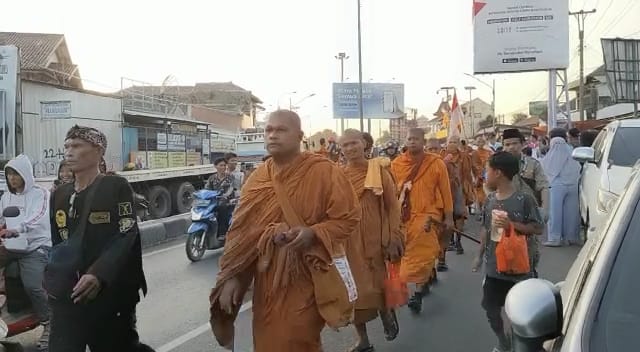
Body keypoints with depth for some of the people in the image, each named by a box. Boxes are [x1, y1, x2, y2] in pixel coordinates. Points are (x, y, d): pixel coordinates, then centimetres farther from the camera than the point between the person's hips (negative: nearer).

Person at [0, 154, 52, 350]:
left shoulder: (40, 194, -4)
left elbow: (38, 217, -21)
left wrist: (17, 229, -38)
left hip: (35, 246, -6)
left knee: (32, 286, -22)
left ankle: (49, 325, -5)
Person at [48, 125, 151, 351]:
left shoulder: (116, 187, -6)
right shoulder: (59, 195, 13)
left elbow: (126, 237, -17)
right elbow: (57, 244, 19)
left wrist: (99, 275, -29)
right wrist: (52, 277, 4)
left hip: (111, 292, -5)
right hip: (69, 293, 5)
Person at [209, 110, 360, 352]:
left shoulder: (324, 171, -9)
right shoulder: (258, 178, 5)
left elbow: (348, 217, -9)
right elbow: (241, 229, 5)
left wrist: (313, 233, -26)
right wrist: (230, 276, -1)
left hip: (306, 278, -4)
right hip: (267, 280, 5)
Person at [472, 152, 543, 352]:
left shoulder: (524, 199, -14)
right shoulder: (490, 199, 3)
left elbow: (538, 229, -12)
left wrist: (512, 225, -24)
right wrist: (480, 256, 14)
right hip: (494, 266, 6)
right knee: (490, 308, 12)